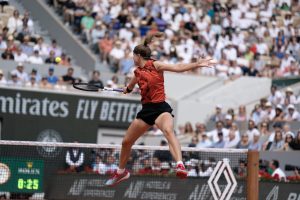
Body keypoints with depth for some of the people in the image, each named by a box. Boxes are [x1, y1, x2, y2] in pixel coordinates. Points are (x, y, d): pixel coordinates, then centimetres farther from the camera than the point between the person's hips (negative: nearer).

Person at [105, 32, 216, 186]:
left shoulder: (155, 65, -4)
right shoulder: (137, 72, 13)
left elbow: (178, 68, -16)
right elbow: (129, 88, 39)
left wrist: (198, 64, -24)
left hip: (160, 108, -7)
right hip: (146, 109, 7)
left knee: (168, 130, -37)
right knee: (126, 142, 15)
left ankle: (180, 166, -56)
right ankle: (121, 172, 40)